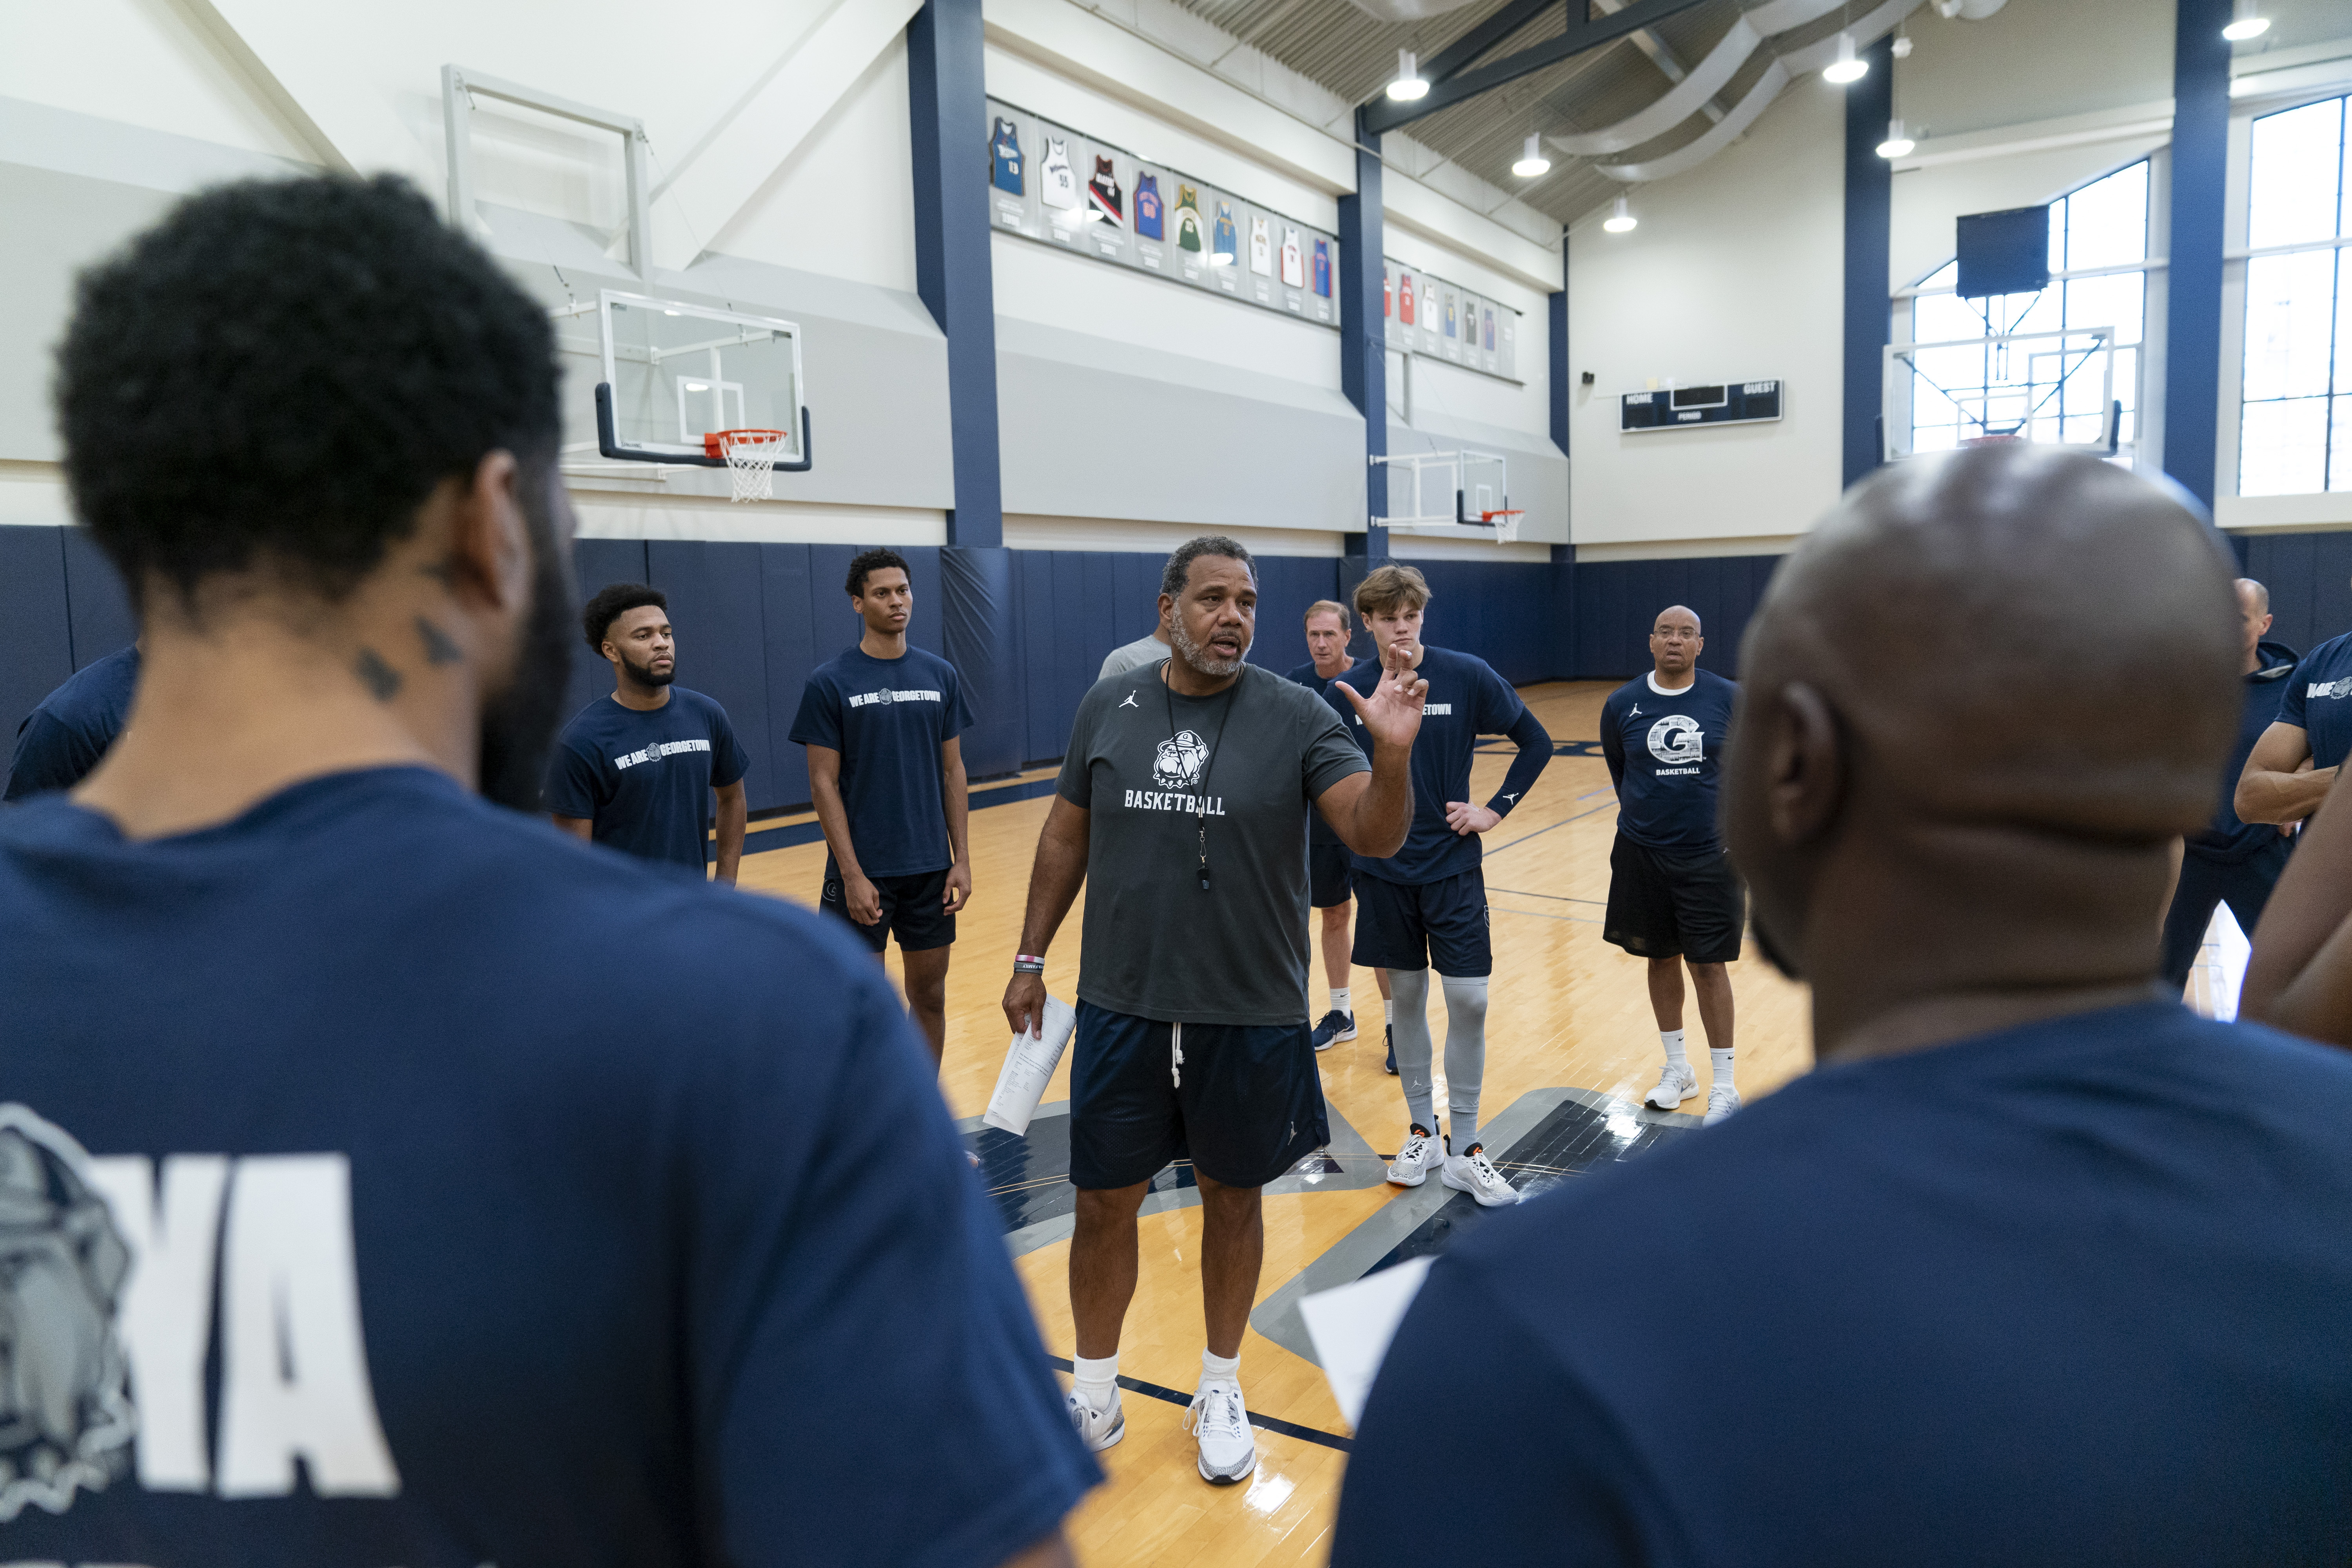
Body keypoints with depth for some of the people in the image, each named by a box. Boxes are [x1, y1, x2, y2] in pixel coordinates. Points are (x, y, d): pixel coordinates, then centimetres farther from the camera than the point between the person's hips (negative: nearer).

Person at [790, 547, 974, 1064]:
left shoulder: (940, 675, 5)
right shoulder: (830, 683, -6)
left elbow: (952, 771, 8)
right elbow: (824, 783, -8)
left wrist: (961, 858, 2)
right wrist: (852, 874, -13)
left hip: (930, 867, 4)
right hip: (864, 870, -4)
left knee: (929, 993, 12)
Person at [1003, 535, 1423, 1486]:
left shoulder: (1296, 717, -7)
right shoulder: (1108, 706, 0)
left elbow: (1375, 836, -15)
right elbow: (1067, 836, 9)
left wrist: (1392, 756, -34)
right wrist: (1031, 957, 9)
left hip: (1251, 1015, -1)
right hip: (1121, 1008, 2)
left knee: (1232, 1197, 15)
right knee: (1104, 1204, 11)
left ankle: (1220, 1391, 37)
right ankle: (1094, 1398, 34)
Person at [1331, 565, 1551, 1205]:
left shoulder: (1467, 676, -8)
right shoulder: (1349, 690, -3)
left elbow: (1536, 743, 2)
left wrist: (1497, 809, -4)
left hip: (1452, 864, -1)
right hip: (1383, 869, 1)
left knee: (1468, 1000, -3)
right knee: (1406, 996, 11)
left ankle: (1464, 1148, 12)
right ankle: (1422, 1132, 27)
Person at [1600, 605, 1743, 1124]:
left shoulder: (1730, 699, -5)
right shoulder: (1622, 704, -3)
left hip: (1709, 855, -2)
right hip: (1643, 853, 2)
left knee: (1710, 966, -1)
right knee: (1662, 959, 13)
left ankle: (1725, 1086, 12)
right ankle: (1678, 1070, 29)